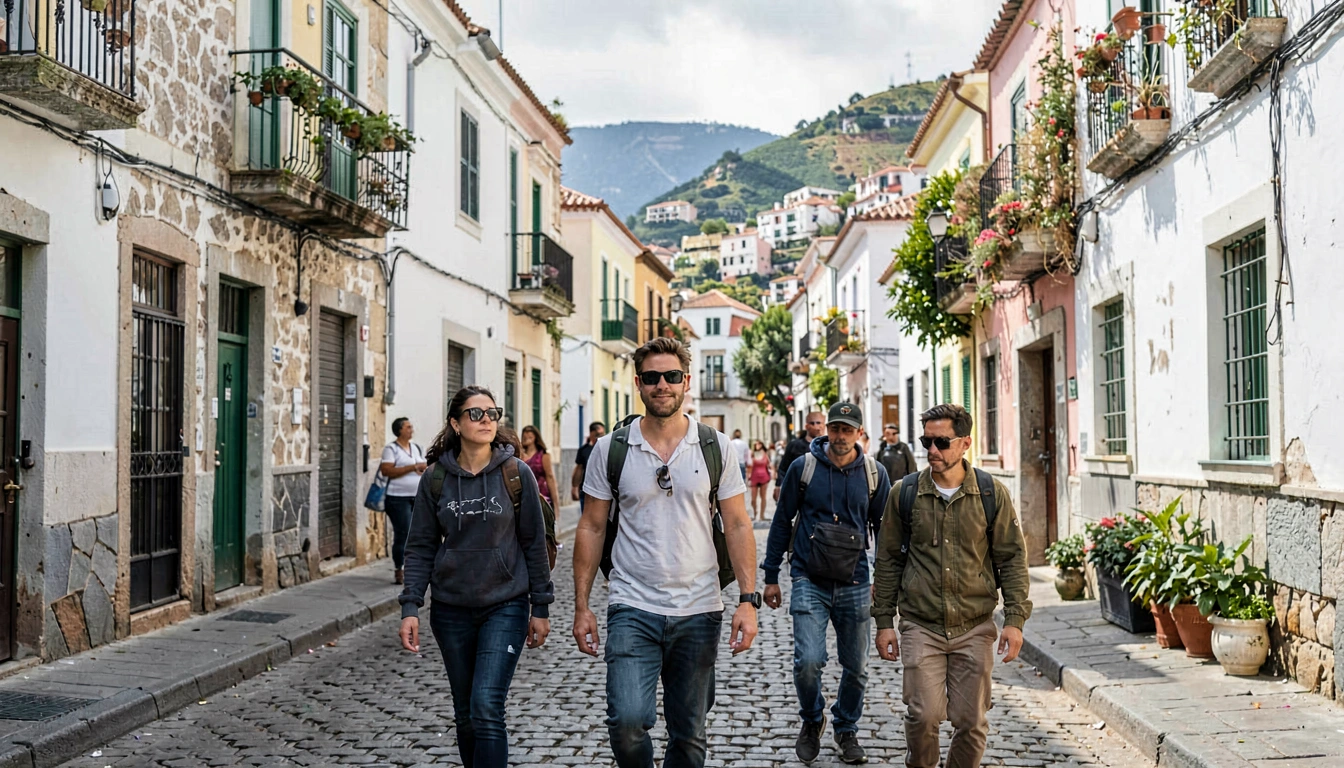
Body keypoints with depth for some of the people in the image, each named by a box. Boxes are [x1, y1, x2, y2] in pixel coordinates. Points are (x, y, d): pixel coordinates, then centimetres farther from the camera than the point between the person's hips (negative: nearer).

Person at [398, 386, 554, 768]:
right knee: (465, 715, 12)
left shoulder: (516, 473, -4)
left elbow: (534, 544, 0)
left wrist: (541, 608, 0)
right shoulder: (436, 479, 0)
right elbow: (420, 548, 4)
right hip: (451, 611, 3)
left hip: (505, 607, -2)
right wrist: (410, 607, -5)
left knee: (486, 710, -13)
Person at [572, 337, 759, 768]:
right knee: (627, 720, -17)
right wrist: (581, 606, 1)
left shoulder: (716, 448, 2)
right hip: (633, 610, -1)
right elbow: (591, 528, 5)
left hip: (699, 611, 1)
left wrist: (749, 600, -6)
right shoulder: (612, 449, 1)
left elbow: (737, 527, 3)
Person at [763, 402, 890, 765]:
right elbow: (782, 523, 4)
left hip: (855, 585, 2)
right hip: (809, 581, -2)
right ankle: (811, 721, 16)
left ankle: (846, 730, 31)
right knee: (808, 661, -13)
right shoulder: (803, 468, -2)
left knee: (856, 667, 8)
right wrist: (771, 576, 4)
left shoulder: (874, 473, 2)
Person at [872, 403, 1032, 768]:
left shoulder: (992, 494, 0)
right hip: (921, 626, 0)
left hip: (975, 628, 1)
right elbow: (888, 560, 7)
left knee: (971, 722, 4)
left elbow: (1012, 557, 4)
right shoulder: (905, 494, 0)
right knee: (924, 715, -8)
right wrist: (884, 621, 5)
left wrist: (1015, 619, -3)